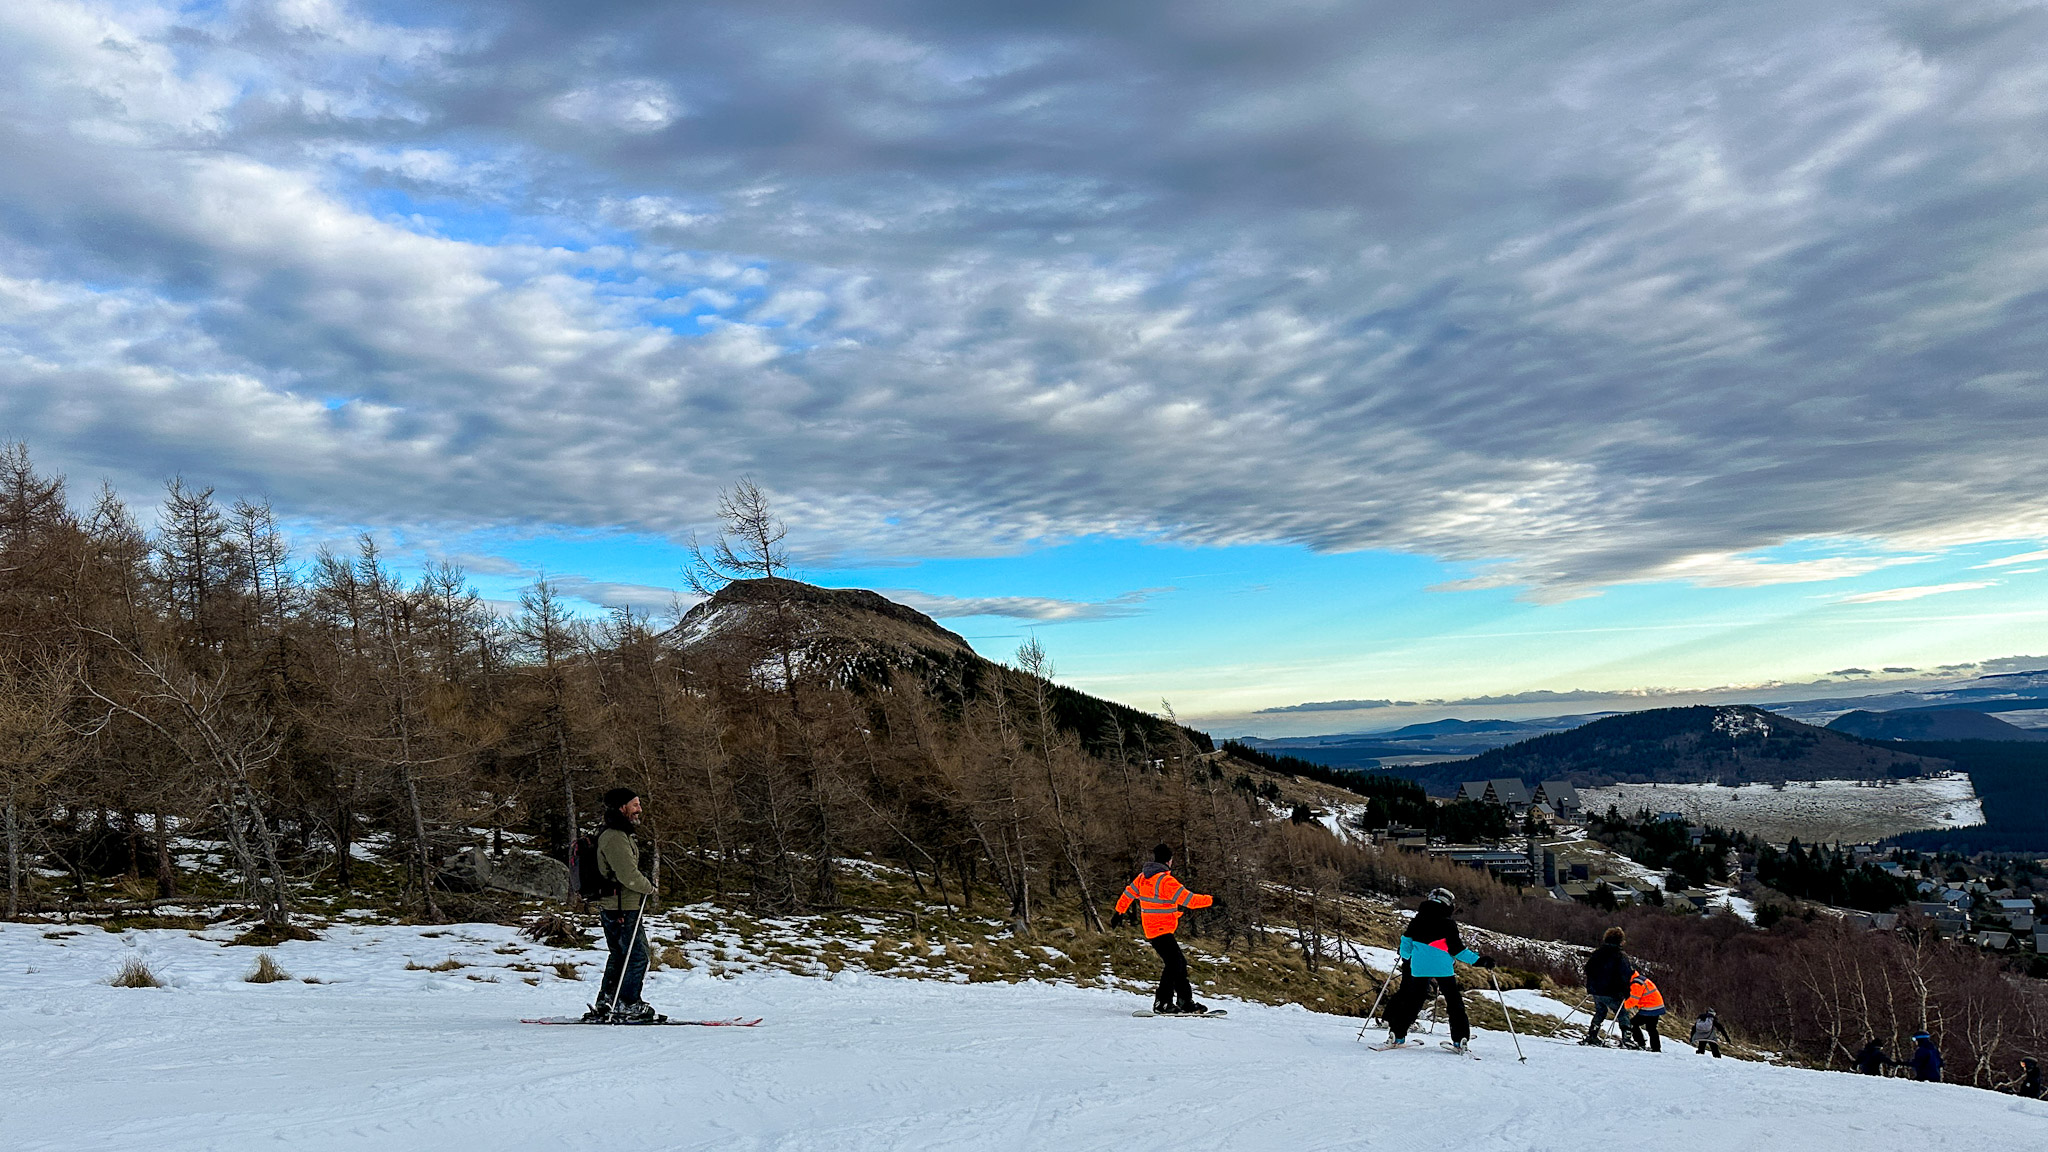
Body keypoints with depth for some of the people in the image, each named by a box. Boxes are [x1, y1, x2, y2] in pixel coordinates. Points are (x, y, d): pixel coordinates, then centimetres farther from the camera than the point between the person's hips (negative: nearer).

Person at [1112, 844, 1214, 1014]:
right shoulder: (1165, 881, -18)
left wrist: (1119, 912, 32)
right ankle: (1162, 1003, -11)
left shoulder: (1143, 876, 9)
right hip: (1161, 930, -10)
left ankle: (1186, 1002, 17)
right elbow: (1189, 899, -17)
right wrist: (1210, 900, -3)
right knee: (1173, 964, -10)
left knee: (1179, 962, 14)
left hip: (1150, 929, 10)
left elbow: (1128, 893, 20)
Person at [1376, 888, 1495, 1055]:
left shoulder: (1417, 920, 7)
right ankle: (1460, 1041, 1)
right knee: (1455, 1003, 8)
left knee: (1412, 1001, 11)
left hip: (1418, 968, 4)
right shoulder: (1448, 923, -6)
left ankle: (1397, 1036, 5)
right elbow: (1457, 950, -7)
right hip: (1443, 970, -4)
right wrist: (1479, 960, -1)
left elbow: (1406, 939, 11)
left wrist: (1405, 957, 29)